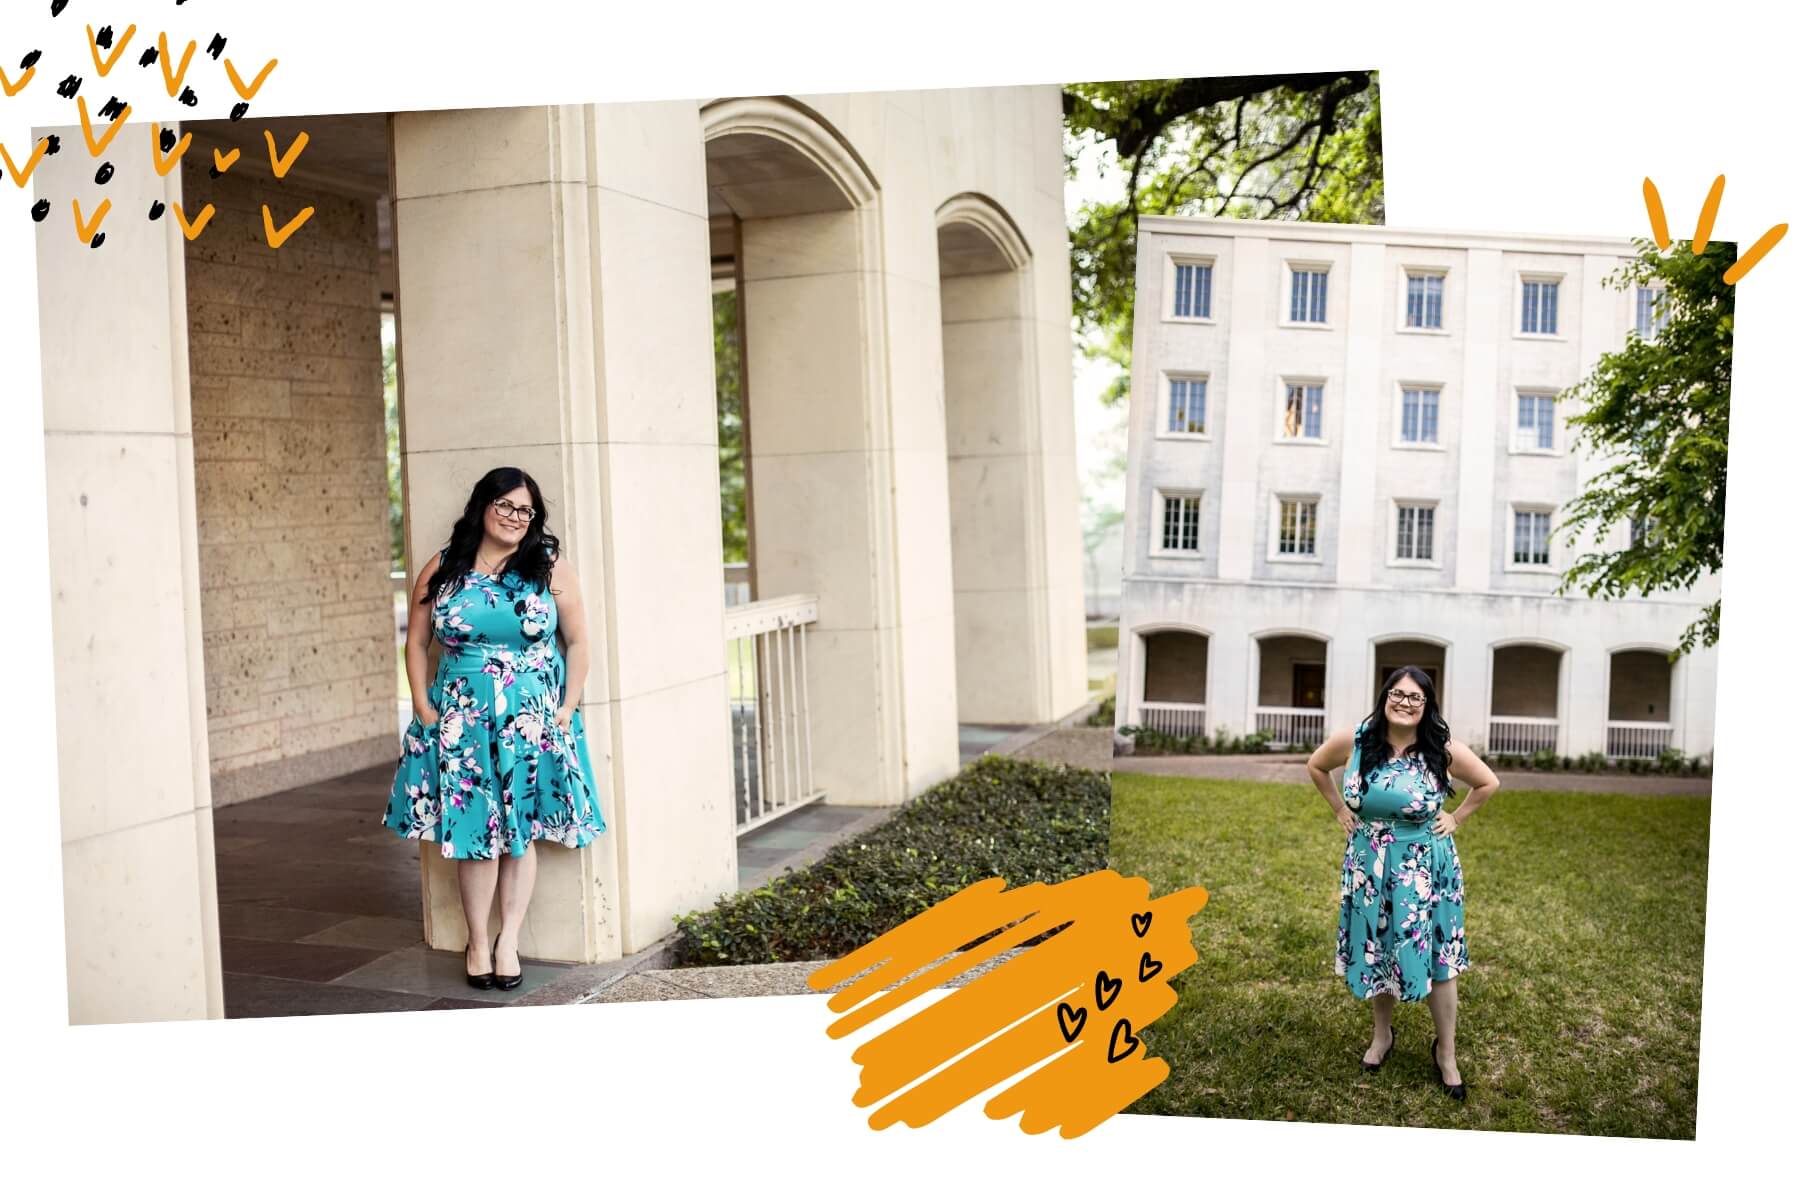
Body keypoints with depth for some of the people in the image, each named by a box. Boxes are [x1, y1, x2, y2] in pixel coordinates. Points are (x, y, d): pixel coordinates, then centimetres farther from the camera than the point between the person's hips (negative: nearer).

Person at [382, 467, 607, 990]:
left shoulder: (551, 568, 0)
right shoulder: (441, 570, 2)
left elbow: (577, 642, 3)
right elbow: (417, 641, 8)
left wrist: (568, 707, -4)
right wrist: (424, 708, 0)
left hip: (533, 722, 0)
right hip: (461, 721, 0)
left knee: (522, 831, 3)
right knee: (475, 832, 1)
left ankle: (508, 939, 14)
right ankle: (478, 942, 14)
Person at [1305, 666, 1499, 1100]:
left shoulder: (1444, 750, -13)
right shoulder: (1353, 741, -10)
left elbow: (1489, 783, 4)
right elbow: (1316, 766, 10)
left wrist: (1456, 819, -1)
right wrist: (1341, 810, 5)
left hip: (1426, 868, -2)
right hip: (1369, 865, 2)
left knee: (1436, 958, 3)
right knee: (1376, 953, 14)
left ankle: (1446, 1052, 20)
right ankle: (1382, 1034, 37)